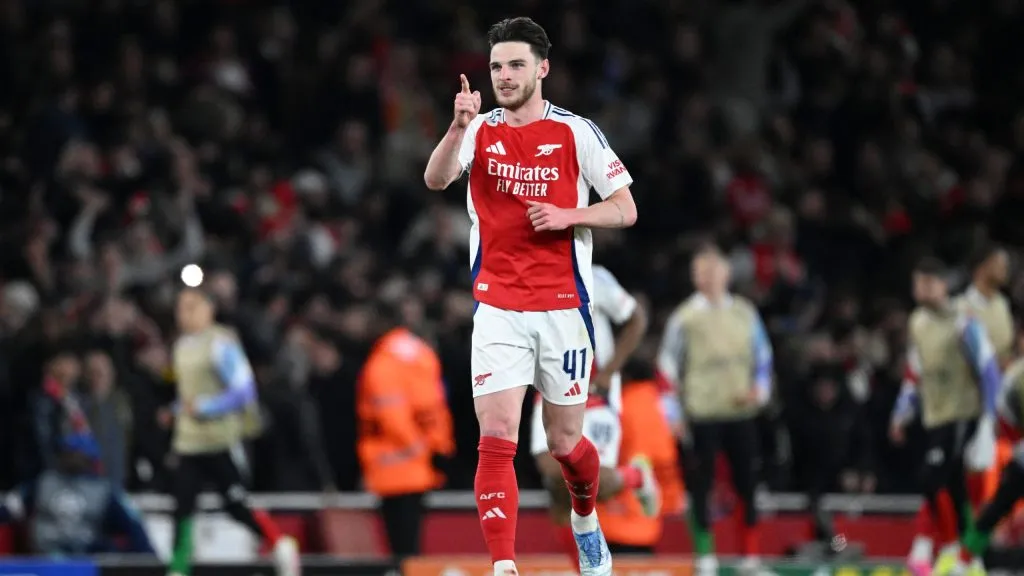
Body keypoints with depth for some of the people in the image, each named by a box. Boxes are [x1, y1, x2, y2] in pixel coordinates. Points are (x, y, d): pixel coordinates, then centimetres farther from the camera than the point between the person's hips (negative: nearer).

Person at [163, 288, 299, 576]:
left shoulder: (221, 344, -12)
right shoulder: (182, 346, 13)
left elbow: (243, 391, -16)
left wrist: (203, 407, -18)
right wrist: (179, 411, 12)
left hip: (222, 442, -7)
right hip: (189, 442, 7)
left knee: (237, 507, 1)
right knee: (182, 508, -4)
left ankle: (282, 546, 22)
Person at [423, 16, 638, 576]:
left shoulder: (576, 132, -1)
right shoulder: (479, 130, 3)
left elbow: (625, 210, 1)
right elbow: (436, 178, -16)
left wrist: (568, 215, -16)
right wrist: (459, 125, -34)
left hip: (563, 307, -1)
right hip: (497, 311, 1)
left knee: (565, 443, 11)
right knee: (495, 440, -13)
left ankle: (586, 519, 42)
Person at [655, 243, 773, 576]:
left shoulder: (744, 313, 9)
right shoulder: (684, 318, -1)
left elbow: (762, 357, 16)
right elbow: (667, 367, 1)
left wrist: (760, 389, -1)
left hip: (741, 412, 3)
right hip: (701, 415, -3)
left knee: (747, 486, 5)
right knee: (700, 486, -3)